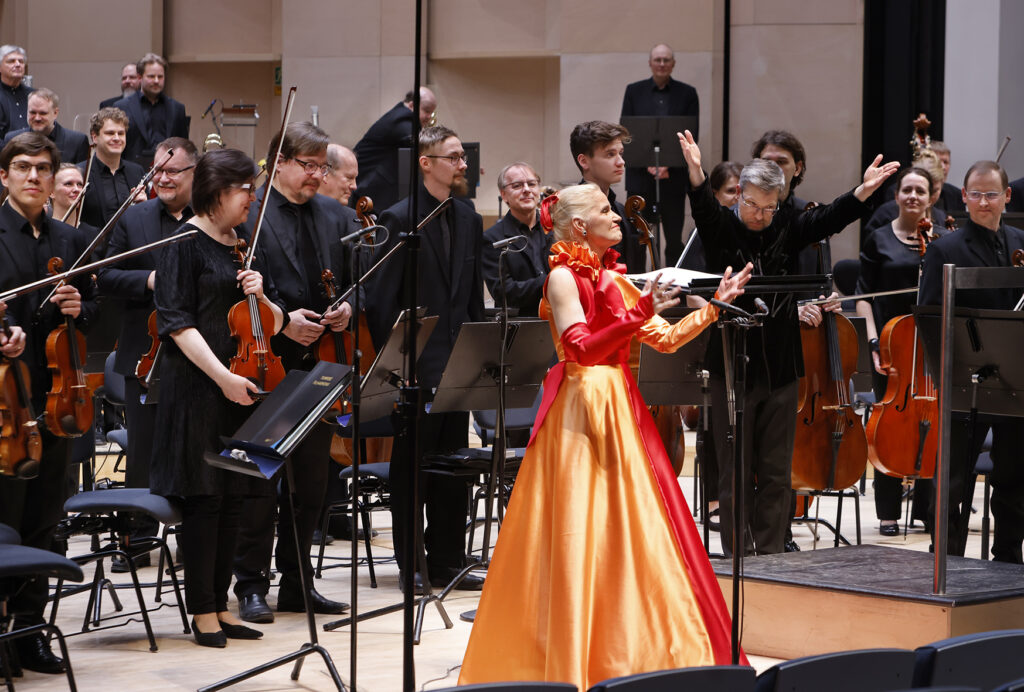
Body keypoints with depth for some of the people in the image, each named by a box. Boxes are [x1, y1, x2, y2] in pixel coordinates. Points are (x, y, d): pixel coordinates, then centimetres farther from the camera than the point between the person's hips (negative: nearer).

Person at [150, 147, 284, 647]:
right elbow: (177, 322, -12)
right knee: (202, 497, -4)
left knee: (233, 498, 7)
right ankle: (202, 612, 2)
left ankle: (220, 606, 14)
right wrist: (222, 376, -20)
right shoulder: (186, 243, -6)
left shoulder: (245, 246, 15)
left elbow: (276, 324, 17)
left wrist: (259, 295, -5)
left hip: (241, 390, 7)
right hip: (196, 388, -7)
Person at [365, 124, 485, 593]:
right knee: (411, 465, 2)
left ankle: (447, 562, 17)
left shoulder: (468, 219, 11)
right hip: (417, 362, -6)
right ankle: (411, 564, 10)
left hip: (457, 362, 6)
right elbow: (381, 299, -10)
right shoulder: (399, 219, -8)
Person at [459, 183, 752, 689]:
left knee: (632, 536, 7)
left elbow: (667, 339, 15)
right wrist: (638, 315, -30)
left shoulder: (613, 278, 15)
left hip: (621, 413, 8)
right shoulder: (563, 275, -8)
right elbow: (582, 351, -20)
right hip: (582, 414, -8)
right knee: (582, 538, -7)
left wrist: (715, 306, 8)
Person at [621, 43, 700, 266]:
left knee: (674, 237, 2)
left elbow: (692, 135, 1)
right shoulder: (634, 91, 8)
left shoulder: (687, 93, 6)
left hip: (674, 175, 0)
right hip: (640, 173, 0)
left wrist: (668, 163, -12)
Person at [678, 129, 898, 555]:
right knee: (736, 472, 5)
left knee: (776, 473, 7)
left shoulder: (788, 227, 4)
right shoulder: (722, 227, -4)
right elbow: (703, 209, -23)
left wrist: (864, 192, -27)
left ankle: (770, 555, 14)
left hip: (781, 369, 3)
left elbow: (829, 220, -8)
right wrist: (696, 174, -45)